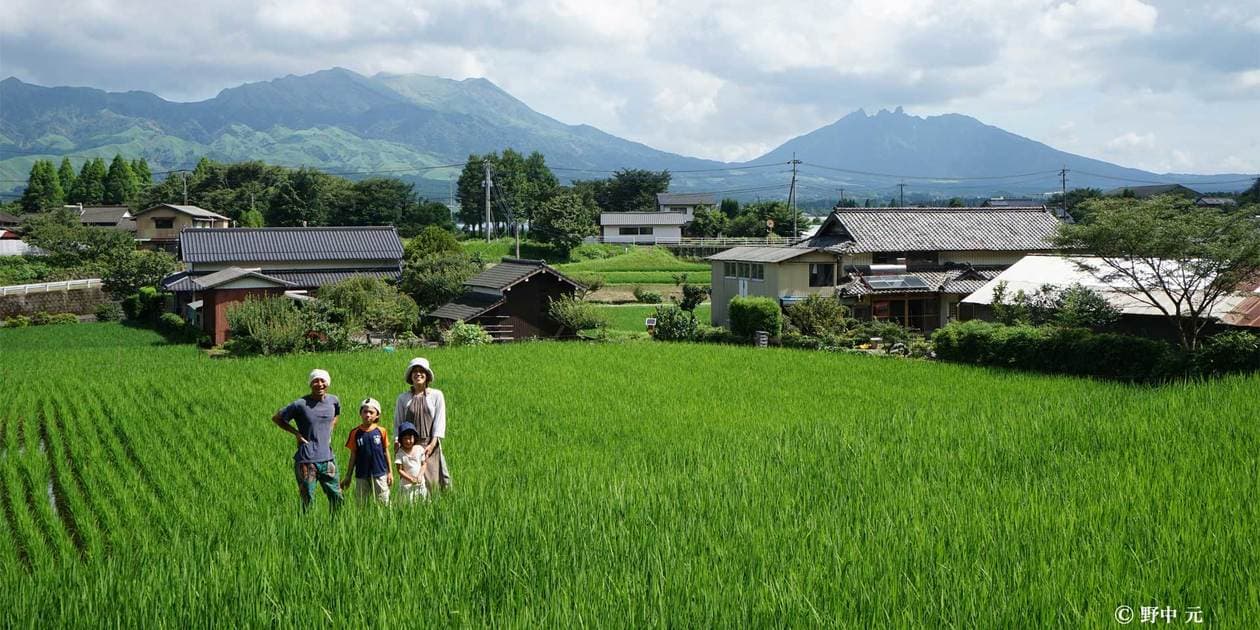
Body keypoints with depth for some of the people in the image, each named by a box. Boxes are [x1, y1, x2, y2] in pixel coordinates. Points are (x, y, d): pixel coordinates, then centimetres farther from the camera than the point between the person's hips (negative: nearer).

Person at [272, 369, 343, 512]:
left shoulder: (333, 401, 3)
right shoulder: (301, 404, -12)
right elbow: (276, 418, -1)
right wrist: (296, 433, -7)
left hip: (327, 459, 5)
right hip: (306, 461, -4)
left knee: (337, 497, 10)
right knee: (307, 500, 2)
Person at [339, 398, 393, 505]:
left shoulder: (381, 431, -3)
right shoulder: (355, 432, -1)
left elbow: (386, 451, 5)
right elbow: (353, 455, 6)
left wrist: (390, 472, 7)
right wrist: (348, 476, 8)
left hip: (379, 474, -1)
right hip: (361, 475, 1)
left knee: (383, 502, 3)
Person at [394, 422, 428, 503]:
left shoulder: (419, 449, 1)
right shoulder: (400, 453, -8)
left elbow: (423, 464, 5)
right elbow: (400, 470, -8)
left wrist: (420, 476, -11)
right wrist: (411, 479, -17)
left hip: (420, 482, 3)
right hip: (407, 484, -3)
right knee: (409, 503, -6)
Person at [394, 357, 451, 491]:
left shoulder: (436, 395, 5)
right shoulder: (403, 398, 9)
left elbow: (440, 420, 1)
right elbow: (397, 423, 10)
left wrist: (432, 444, -8)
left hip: (430, 445, -1)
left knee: (431, 480, -8)